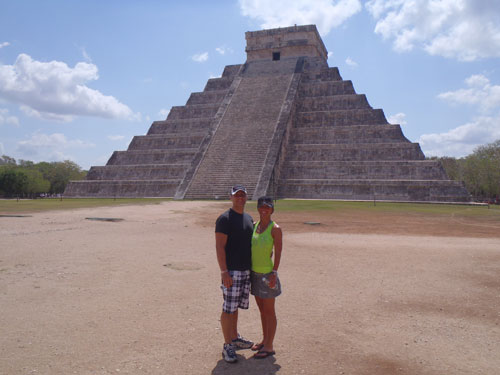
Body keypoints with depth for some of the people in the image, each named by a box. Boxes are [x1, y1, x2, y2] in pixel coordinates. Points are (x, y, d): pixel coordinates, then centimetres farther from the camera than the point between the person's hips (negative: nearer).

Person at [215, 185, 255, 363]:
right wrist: (224, 272, -21)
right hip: (231, 271, -8)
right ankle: (228, 346, 9)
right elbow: (219, 247, -17)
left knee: (235, 306, 19)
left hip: (246, 270, 8)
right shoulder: (225, 219, -12)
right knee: (228, 309, -1)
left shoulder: (249, 218, 12)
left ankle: (235, 338, 32)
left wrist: (253, 268, 16)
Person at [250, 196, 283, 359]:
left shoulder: (275, 229, -13)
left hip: (267, 274, -6)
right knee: (262, 309, 18)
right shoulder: (254, 225, 6)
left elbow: (278, 253, -13)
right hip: (254, 273, 7)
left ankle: (269, 347, 16)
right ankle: (264, 340, 32)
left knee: (269, 311, 5)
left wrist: (274, 273, -17)